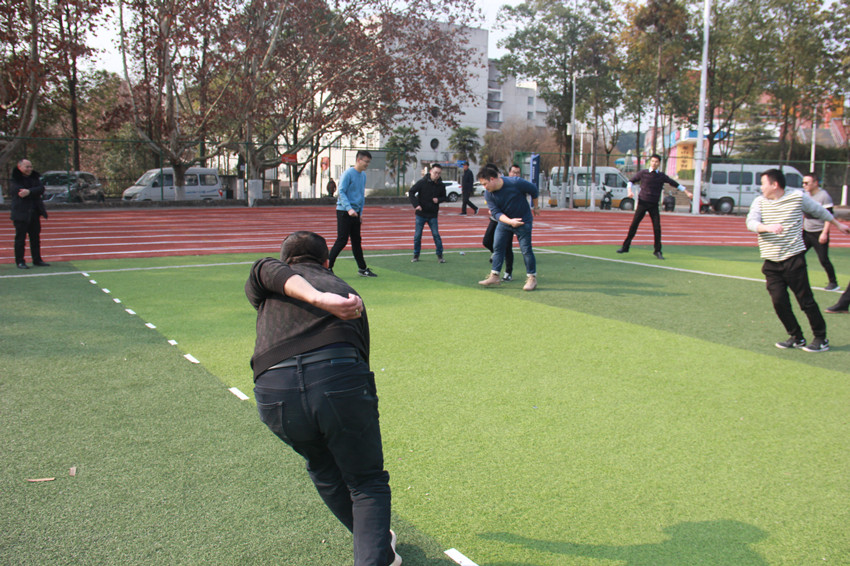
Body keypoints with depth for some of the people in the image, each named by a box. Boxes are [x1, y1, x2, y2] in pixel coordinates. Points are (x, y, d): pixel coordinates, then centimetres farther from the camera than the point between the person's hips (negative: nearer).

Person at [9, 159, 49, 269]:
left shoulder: (34, 178, 11)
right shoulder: (14, 180, -4)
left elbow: (41, 189, -6)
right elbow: (19, 191, -20)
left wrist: (29, 192, -20)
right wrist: (34, 192, -15)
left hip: (35, 213, 5)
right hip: (20, 213, -5)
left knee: (35, 237, 11)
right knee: (20, 238, -1)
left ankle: (37, 260, 19)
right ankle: (20, 261, 6)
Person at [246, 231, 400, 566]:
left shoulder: (265, 273, 26)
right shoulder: (344, 291, 29)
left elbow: (273, 274, 1)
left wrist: (318, 299, -17)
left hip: (273, 391, 2)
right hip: (340, 380, -1)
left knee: (324, 471, 28)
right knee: (368, 484, 18)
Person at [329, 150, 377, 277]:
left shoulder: (363, 175, 12)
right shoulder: (348, 174, -11)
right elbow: (341, 192, -16)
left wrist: (360, 212, 16)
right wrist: (349, 208, -26)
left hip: (355, 213, 7)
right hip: (344, 211, -7)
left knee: (357, 241, 12)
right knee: (342, 240, -9)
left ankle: (362, 269, 17)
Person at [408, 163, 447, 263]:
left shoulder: (441, 185, -1)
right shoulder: (422, 182, -11)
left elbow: (444, 197, 14)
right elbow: (411, 192, -9)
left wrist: (438, 200, -9)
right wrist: (416, 204, -20)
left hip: (433, 215, 1)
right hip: (421, 214, -1)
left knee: (436, 234, -2)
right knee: (417, 235, 4)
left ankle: (440, 256, 9)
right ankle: (416, 255, 18)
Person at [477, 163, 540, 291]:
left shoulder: (515, 182, -24)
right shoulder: (488, 194, -13)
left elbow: (533, 190, -8)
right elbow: (496, 212, -16)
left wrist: (535, 207, 5)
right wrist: (510, 221, -33)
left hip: (523, 220, -4)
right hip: (504, 221, 4)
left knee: (526, 249, -4)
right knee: (497, 247, 2)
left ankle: (532, 278, 8)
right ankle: (494, 276, 9)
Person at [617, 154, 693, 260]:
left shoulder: (662, 176, 5)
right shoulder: (642, 173, 2)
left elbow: (675, 184, 13)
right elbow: (631, 181, 13)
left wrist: (687, 192, 11)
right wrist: (630, 190, -5)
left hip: (654, 205, 1)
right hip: (642, 202, -1)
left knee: (657, 227, -4)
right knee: (633, 225, -3)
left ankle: (657, 251, 7)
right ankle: (625, 247, 7)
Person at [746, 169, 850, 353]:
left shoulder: (798, 197, 0)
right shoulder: (759, 201, 5)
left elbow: (819, 211, 18)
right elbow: (751, 223, -12)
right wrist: (768, 227, -31)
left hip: (794, 259, -3)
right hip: (771, 263, 3)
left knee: (806, 300, -1)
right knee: (779, 302, -1)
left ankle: (821, 339, 12)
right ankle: (796, 337, 16)